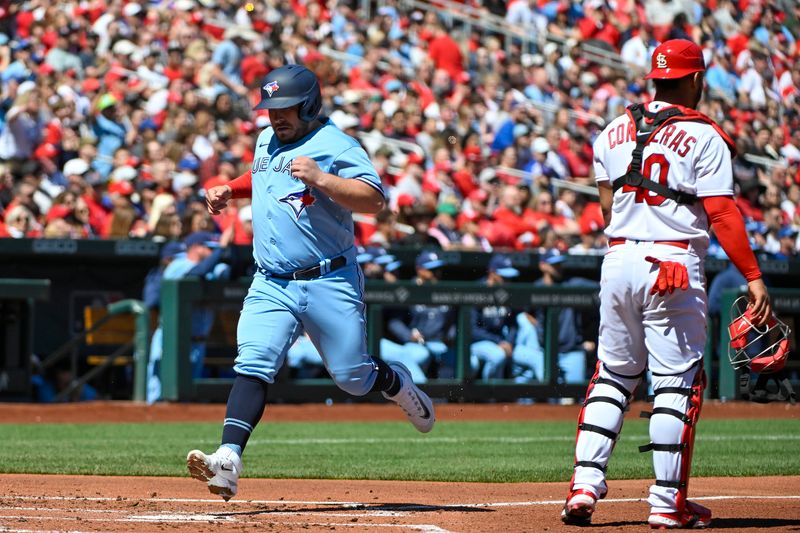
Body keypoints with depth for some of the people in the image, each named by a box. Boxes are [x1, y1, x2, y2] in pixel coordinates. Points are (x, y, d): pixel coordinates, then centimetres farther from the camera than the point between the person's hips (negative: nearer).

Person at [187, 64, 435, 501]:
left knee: (353, 378, 3)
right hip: (270, 285, 5)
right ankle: (228, 459, -27)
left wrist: (321, 179, -30)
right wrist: (230, 190, 18)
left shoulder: (335, 146, -10)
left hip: (328, 282, -5)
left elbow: (374, 199, -21)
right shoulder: (266, 141, 13)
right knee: (253, 366, -14)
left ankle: (398, 385, 38)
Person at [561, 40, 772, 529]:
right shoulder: (704, 137, -5)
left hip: (618, 259, 5)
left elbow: (608, 207, 15)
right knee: (678, 382, 1)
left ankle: (585, 486, 4)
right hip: (674, 264, -5)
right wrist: (754, 278, -12)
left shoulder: (614, 133, 11)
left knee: (613, 376, 14)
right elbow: (722, 214, -12)